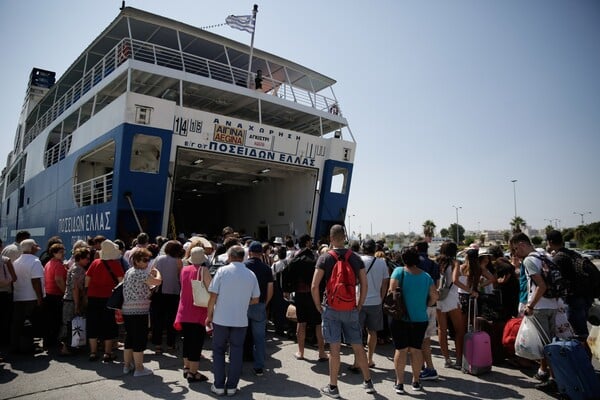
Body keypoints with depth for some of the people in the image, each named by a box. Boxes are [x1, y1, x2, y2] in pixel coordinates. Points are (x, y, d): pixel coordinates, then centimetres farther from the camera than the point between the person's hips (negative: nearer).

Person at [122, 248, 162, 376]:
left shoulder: (129, 272, 14)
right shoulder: (140, 273, -15)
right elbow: (158, 281, -21)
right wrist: (157, 271, -3)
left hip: (127, 310, 9)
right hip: (139, 311, -9)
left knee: (129, 338, 17)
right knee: (140, 339, -1)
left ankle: (127, 365, 27)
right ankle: (139, 368, 6)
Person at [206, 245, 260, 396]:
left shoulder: (222, 271, -9)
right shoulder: (251, 275, -2)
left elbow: (213, 296, -9)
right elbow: (255, 300, 5)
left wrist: (209, 316, 3)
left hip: (221, 319, -1)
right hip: (240, 320, 1)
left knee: (219, 351, 14)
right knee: (236, 353, 12)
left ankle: (219, 386, 18)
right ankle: (232, 386, 18)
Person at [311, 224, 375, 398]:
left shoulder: (325, 258, -7)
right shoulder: (356, 258, 3)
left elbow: (314, 286, -11)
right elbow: (365, 285, 4)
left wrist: (319, 306, 1)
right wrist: (359, 305, 12)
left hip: (331, 309, -3)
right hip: (351, 309, 3)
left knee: (334, 349, 3)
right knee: (358, 346, 14)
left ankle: (333, 387, 14)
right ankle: (368, 382, 27)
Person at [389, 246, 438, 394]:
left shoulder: (399, 271, -8)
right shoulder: (426, 276, 3)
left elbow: (392, 290, -16)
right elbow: (434, 296, 4)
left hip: (401, 317, -3)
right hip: (420, 318, 3)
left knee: (401, 350, 4)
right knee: (416, 350, 14)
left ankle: (399, 383, 10)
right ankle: (416, 381, 24)